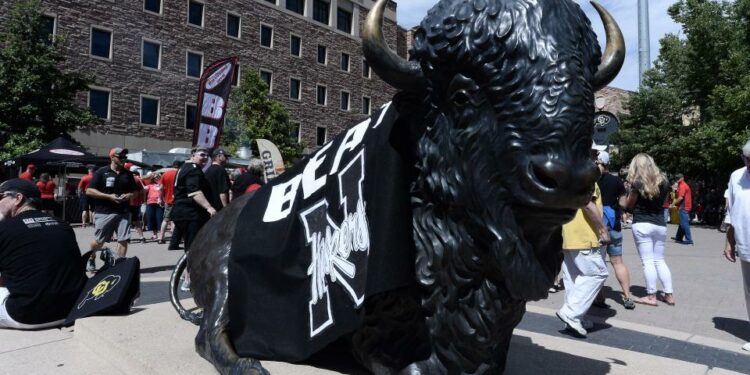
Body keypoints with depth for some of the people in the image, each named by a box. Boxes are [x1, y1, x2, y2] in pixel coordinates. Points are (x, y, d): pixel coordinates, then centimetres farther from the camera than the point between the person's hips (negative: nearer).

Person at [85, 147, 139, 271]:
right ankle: (90, 259, 34)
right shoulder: (101, 172, -1)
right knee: (98, 241, 7)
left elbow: (135, 191, 19)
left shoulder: (128, 174, 11)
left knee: (123, 240, -5)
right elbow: (89, 191, -5)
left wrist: (129, 195, -4)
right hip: (104, 212, -3)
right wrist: (108, 196, -14)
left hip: (124, 212, 3)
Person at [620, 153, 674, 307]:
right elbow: (663, 201, 15)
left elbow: (628, 204, -3)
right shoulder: (663, 181, 6)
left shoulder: (637, 183, -10)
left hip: (642, 225, -6)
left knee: (648, 261, -2)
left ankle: (651, 297, 1)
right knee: (660, 261, 15)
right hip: (660, 225, 6)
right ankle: (669, 295, 17)